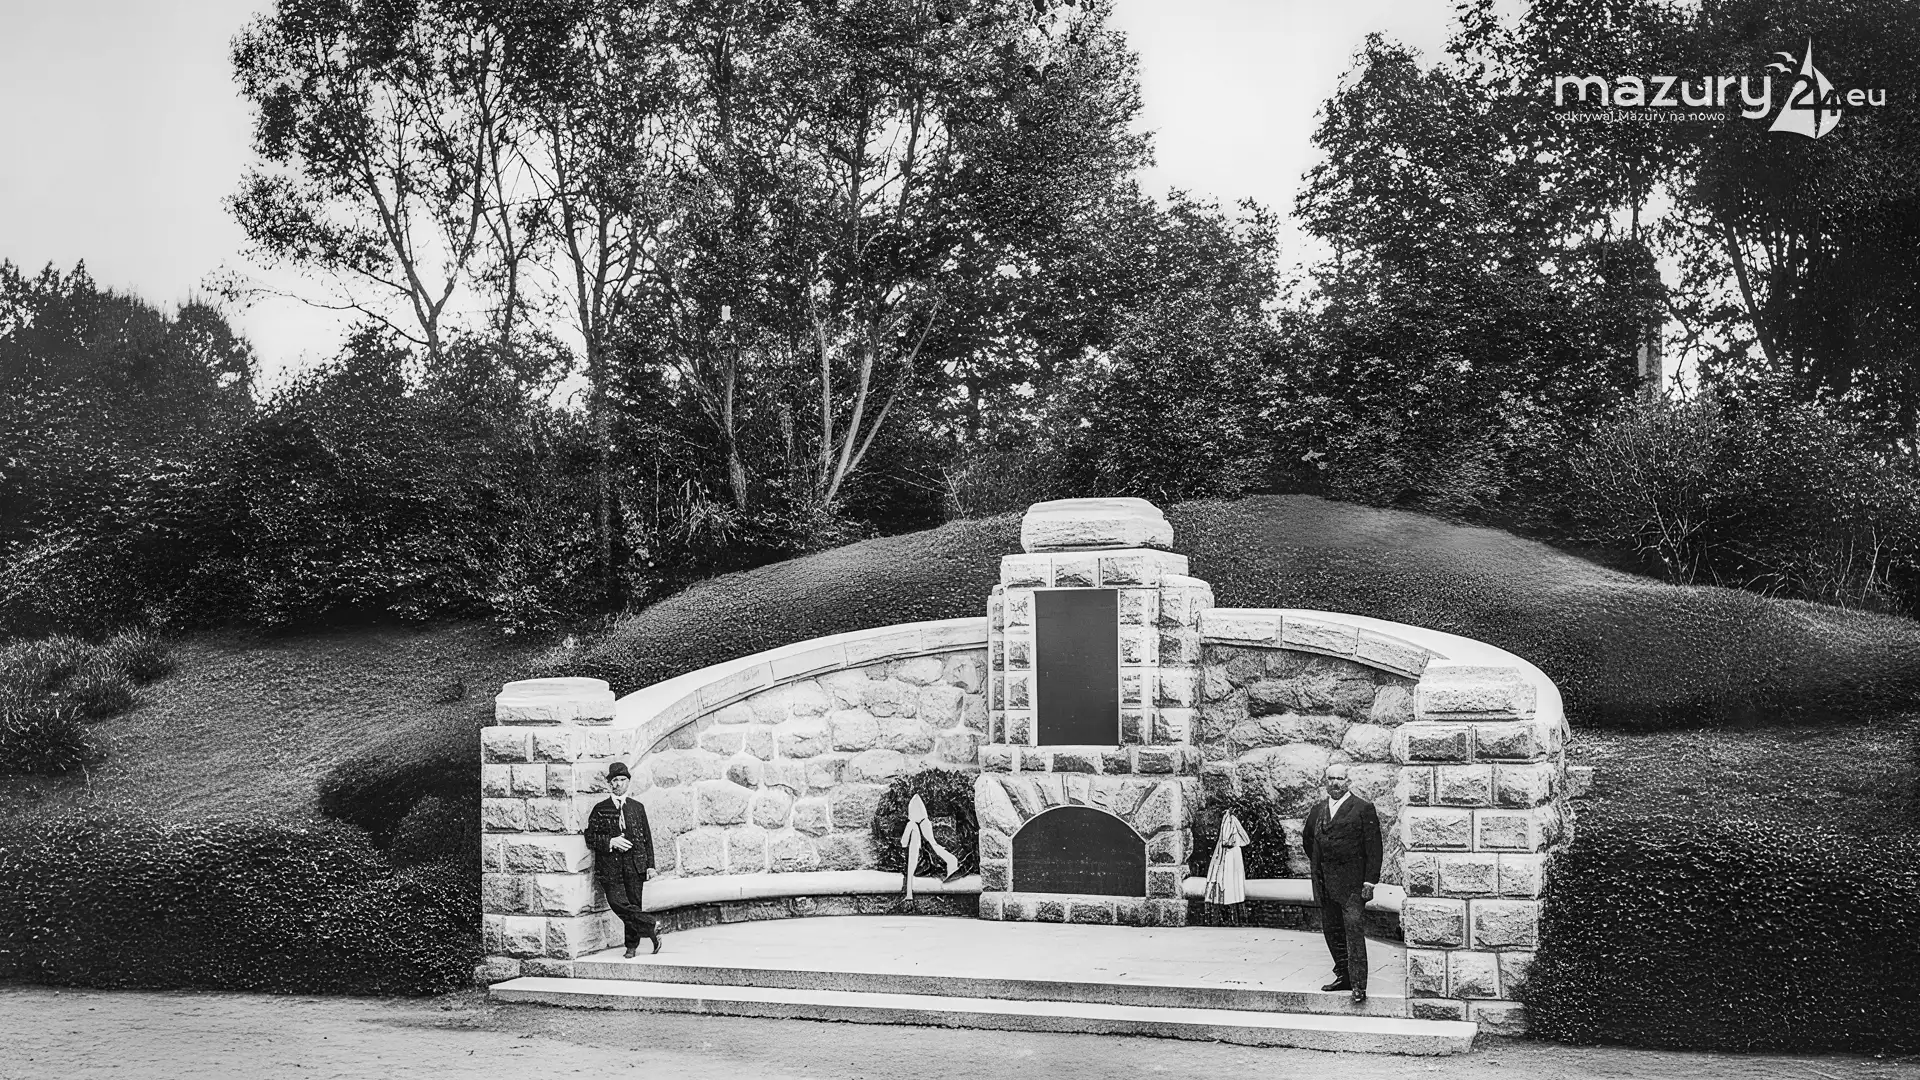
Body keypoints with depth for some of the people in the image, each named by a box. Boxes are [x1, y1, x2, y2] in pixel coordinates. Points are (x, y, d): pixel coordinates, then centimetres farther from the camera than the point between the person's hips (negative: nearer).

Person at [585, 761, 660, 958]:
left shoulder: (637, 808, 12)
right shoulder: (600, 809, 7)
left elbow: (647, 838, 12)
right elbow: (590, 838, 3)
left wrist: (650, 865, 6)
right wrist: (611, 842, -12)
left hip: (635, 863, 1)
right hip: (610, 865, -1)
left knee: (634, 903, 1)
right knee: (618, 902, -18)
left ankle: (632, 945, 15)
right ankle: (651, 926, -6)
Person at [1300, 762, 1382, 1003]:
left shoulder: (1363, 809, -4)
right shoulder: (1317, 809, 13)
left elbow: (1373, 848, -7)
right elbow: (1307, 838, 29)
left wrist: (1370, 881, -12)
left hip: (1352, 884, -6)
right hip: (1325, 884, 6)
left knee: (1354, 932, -11)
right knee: (1332, 931, 9)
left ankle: (1358, 985, -12)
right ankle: (1343, 976, 19)